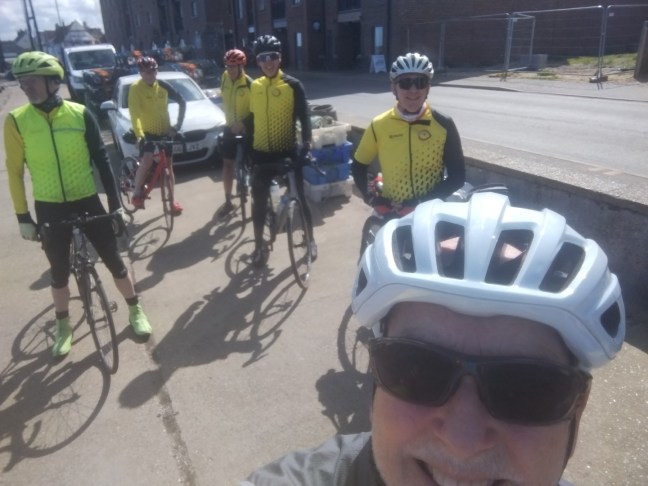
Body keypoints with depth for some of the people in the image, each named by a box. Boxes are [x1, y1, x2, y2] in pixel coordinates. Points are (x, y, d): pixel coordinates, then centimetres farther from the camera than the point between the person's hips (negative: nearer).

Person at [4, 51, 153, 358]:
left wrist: (115, 203, -5)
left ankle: (135, 310, 28)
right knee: (60, 271, 12)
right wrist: (23, 217, -1)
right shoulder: (16, 121, -7)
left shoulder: (80, 114, -7)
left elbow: (101, 159, -3)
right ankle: (63, 327, 33)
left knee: (113, 260, 7)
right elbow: (14, 171, -1)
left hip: (87, 201, 0)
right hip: (49, 209, 1)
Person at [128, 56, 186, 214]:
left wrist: (178, 125, -2)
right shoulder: (135, 88, -14)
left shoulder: (163, 86, -3)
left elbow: (182, 102, 6)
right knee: (146, 162, -22)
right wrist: (139, 134, -37)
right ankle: (137, 194, -2)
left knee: (168, 165, 6)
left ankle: (172, 200, 17)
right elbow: (134, 114, -23)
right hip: (147, 132, -3)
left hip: (164, 131, 3)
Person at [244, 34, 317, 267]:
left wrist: (306, 144, -21)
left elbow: (304, 117, -8)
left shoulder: (293, 85, -6)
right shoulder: (255, 86, 6)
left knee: (298, 196, 5)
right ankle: (259, 245, 22)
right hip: (261, 153, 4)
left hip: (287, 151, -3)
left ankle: (310, 240, 24)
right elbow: (251, 118, 13)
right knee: (259, 199, 7)